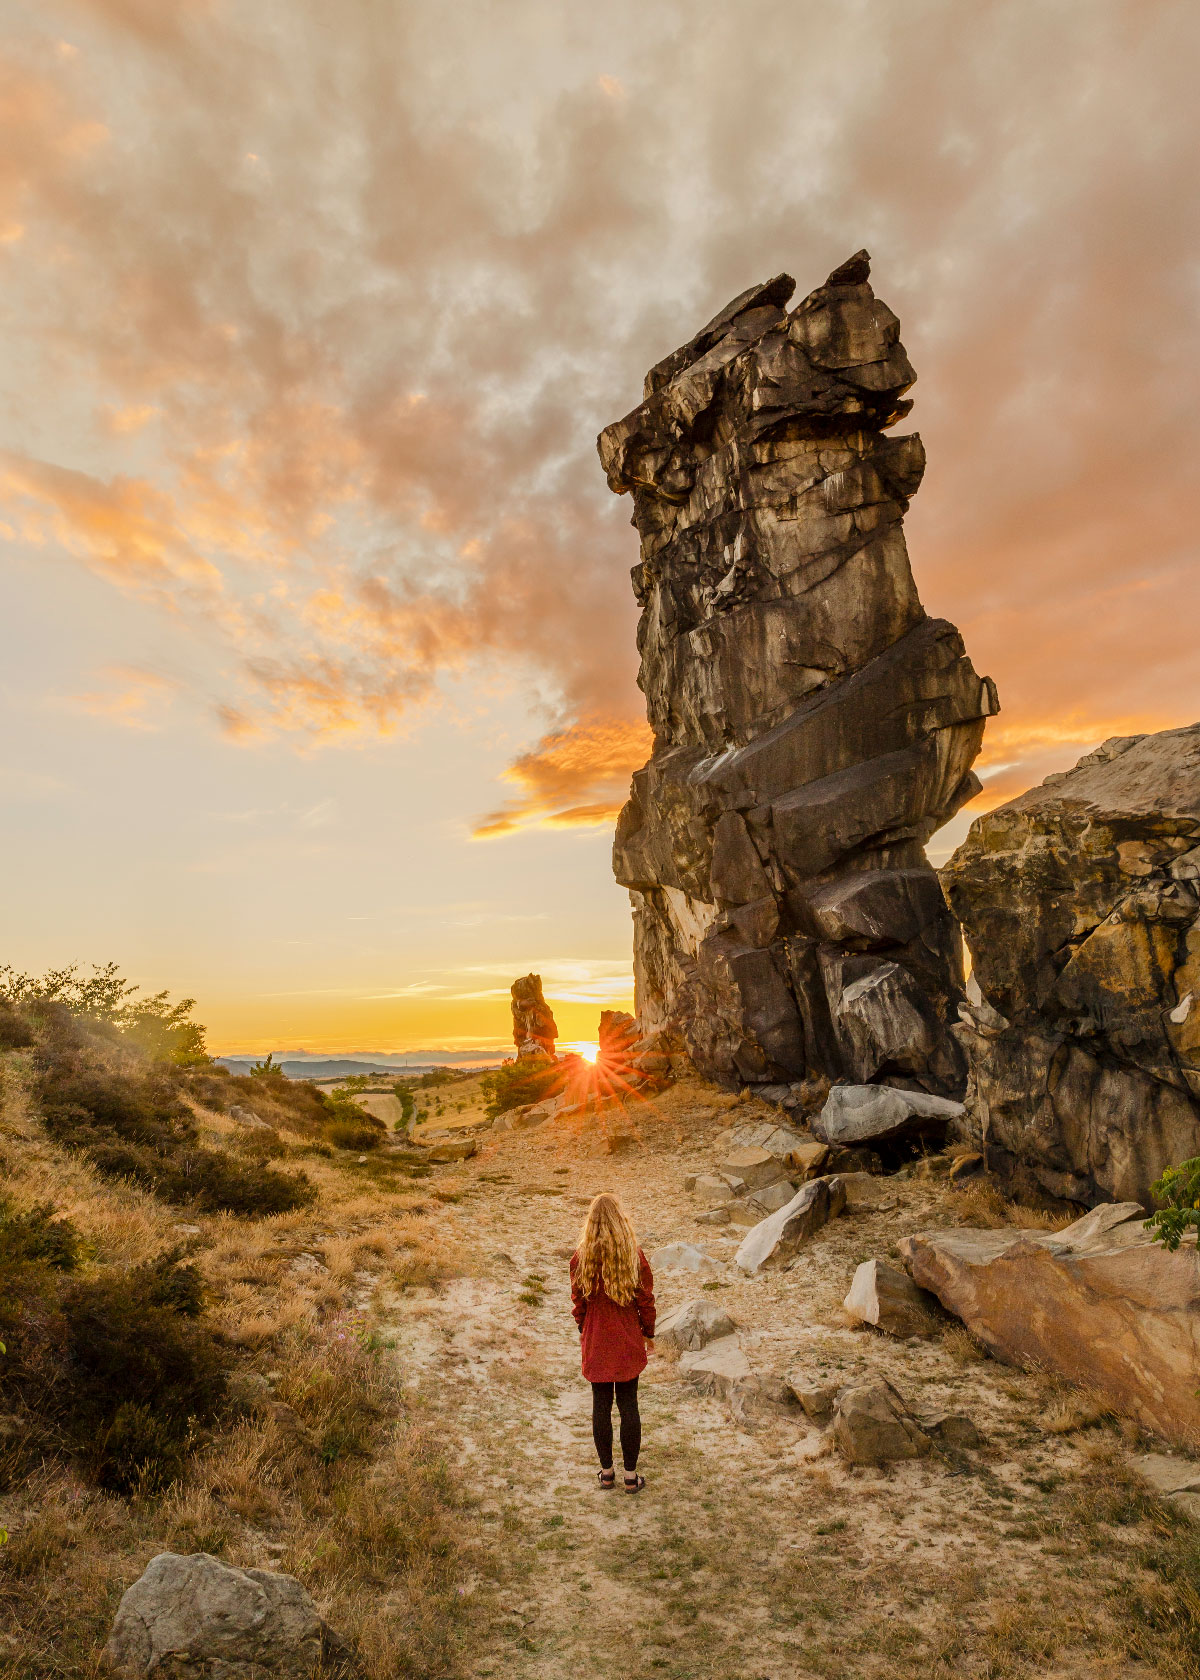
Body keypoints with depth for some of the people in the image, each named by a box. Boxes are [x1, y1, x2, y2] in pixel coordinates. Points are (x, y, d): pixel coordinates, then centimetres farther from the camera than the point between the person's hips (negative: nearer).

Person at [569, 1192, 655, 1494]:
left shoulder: (580, 1258, -13)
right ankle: (631, 1476, 21)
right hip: (629, 1343, 0)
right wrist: (648, 1333, 10)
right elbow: (646, 1299, -6)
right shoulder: (635, 1256, -15)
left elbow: (578, 1302, -2)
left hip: (595, 1343, 0)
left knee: (601, 1404, 14)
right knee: (628, 1405, 12)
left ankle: (606, 1471, 26)